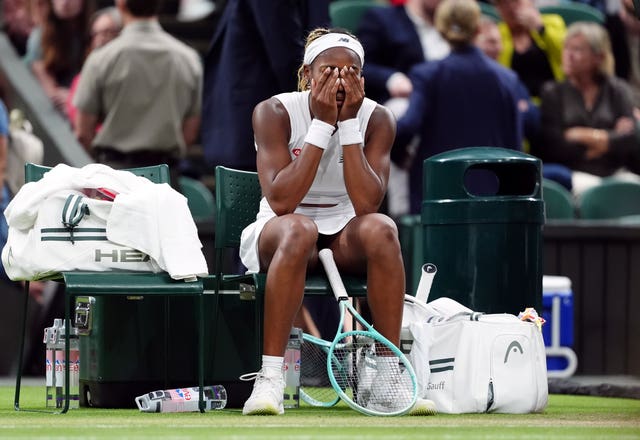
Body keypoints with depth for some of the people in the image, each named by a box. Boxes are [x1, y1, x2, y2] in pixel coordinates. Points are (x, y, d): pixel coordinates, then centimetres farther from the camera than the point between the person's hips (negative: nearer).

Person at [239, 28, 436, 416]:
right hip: (279, 235, -2)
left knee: (381, 229, -32)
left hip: (345, 238, 2)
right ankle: (270, 378, -39)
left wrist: (348, 124, -24)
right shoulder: (275, 113, -14)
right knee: (298, 229, -38)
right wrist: (323, 123, -27)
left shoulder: (377, 119, -8)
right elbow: (281, 201, -27)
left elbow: (366, 204, -21)